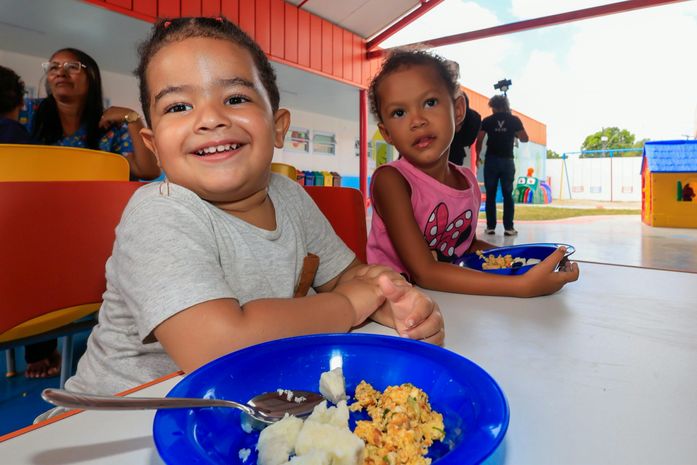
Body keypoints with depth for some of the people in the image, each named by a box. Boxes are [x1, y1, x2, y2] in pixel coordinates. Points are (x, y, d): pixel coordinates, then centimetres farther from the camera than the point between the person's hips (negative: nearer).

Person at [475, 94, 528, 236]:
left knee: (490, 195, 4)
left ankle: (491, 226, 4)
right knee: (508, 195, 5)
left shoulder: (487, 120, 2)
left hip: (491, 160, 0)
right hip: (507, 160, 1)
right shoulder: (514, 120, 4)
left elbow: (479, 140, -1)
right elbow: (525, 139, 8)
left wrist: (478, 156, 13)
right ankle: (509, 227, 2)